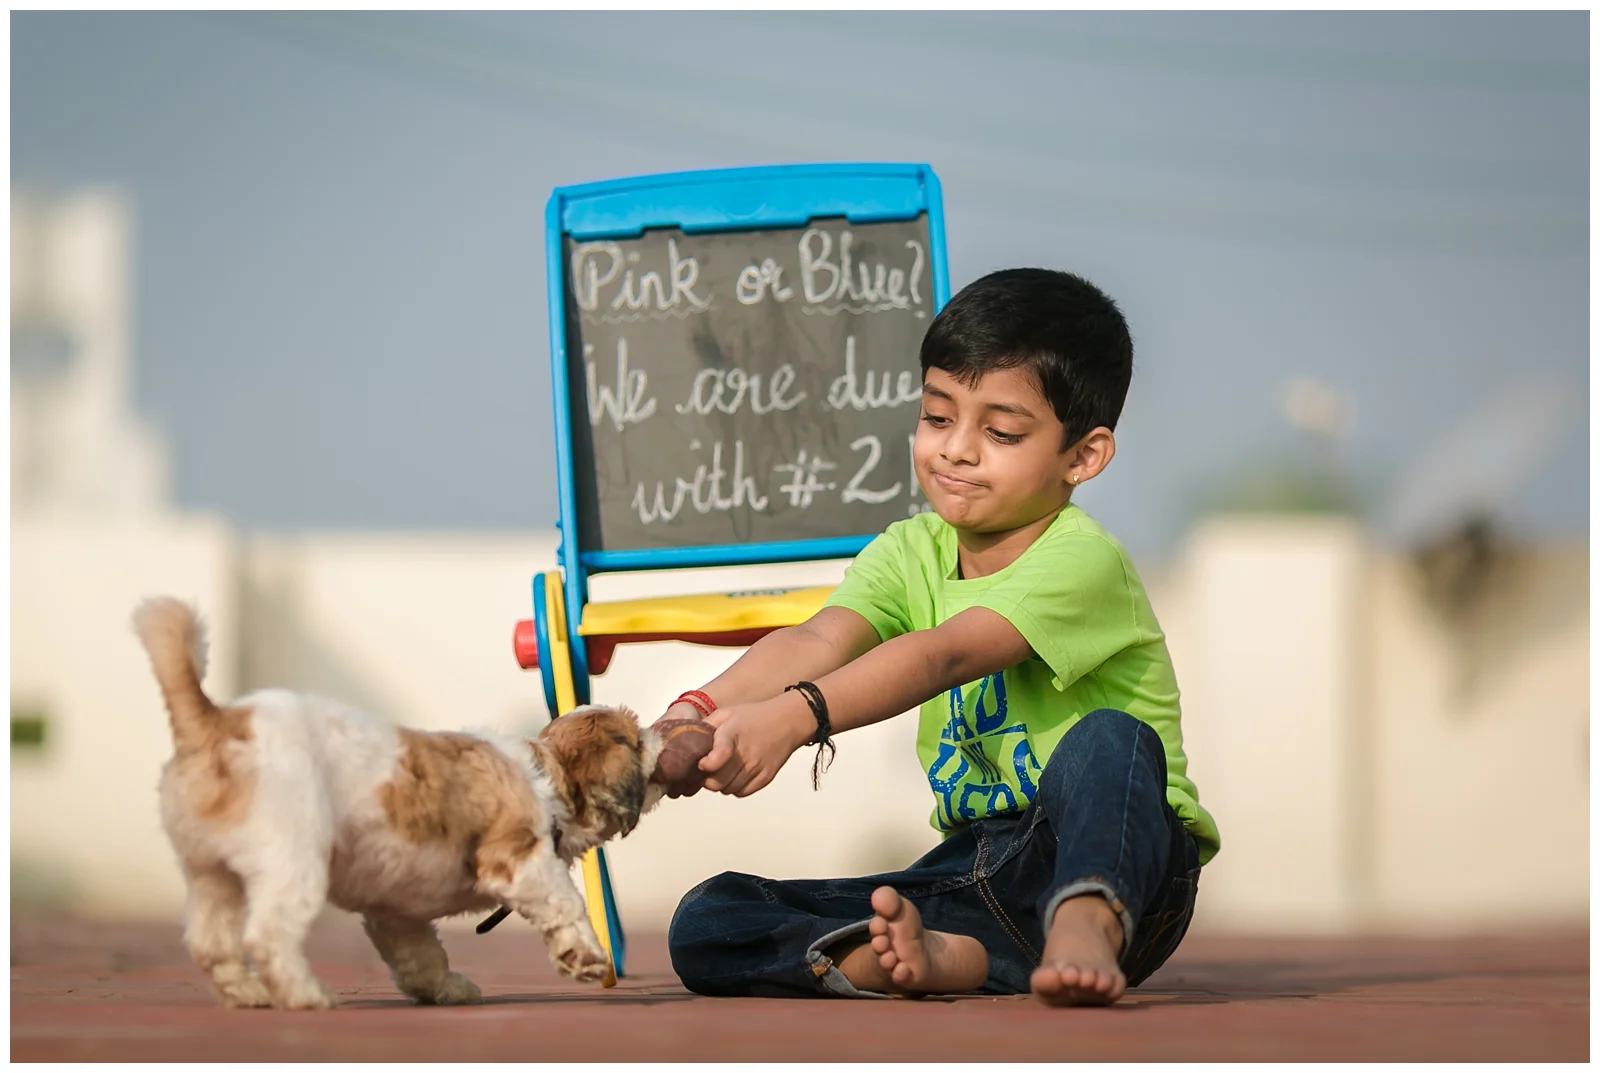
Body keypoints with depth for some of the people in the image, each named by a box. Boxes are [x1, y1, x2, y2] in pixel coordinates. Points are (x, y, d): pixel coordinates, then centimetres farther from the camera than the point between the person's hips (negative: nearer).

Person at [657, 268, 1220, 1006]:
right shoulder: (910, 553, 7)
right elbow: (818, 641, -14)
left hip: (1111, 859, -6)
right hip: (976, 877, 6)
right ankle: (947, 959, -32)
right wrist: (702, 712, -36)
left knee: (1107, 742, -38)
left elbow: (943, 655, -30)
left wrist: (794, 717, -46)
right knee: (706, 925, -11)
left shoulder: (1080, 559, -13)